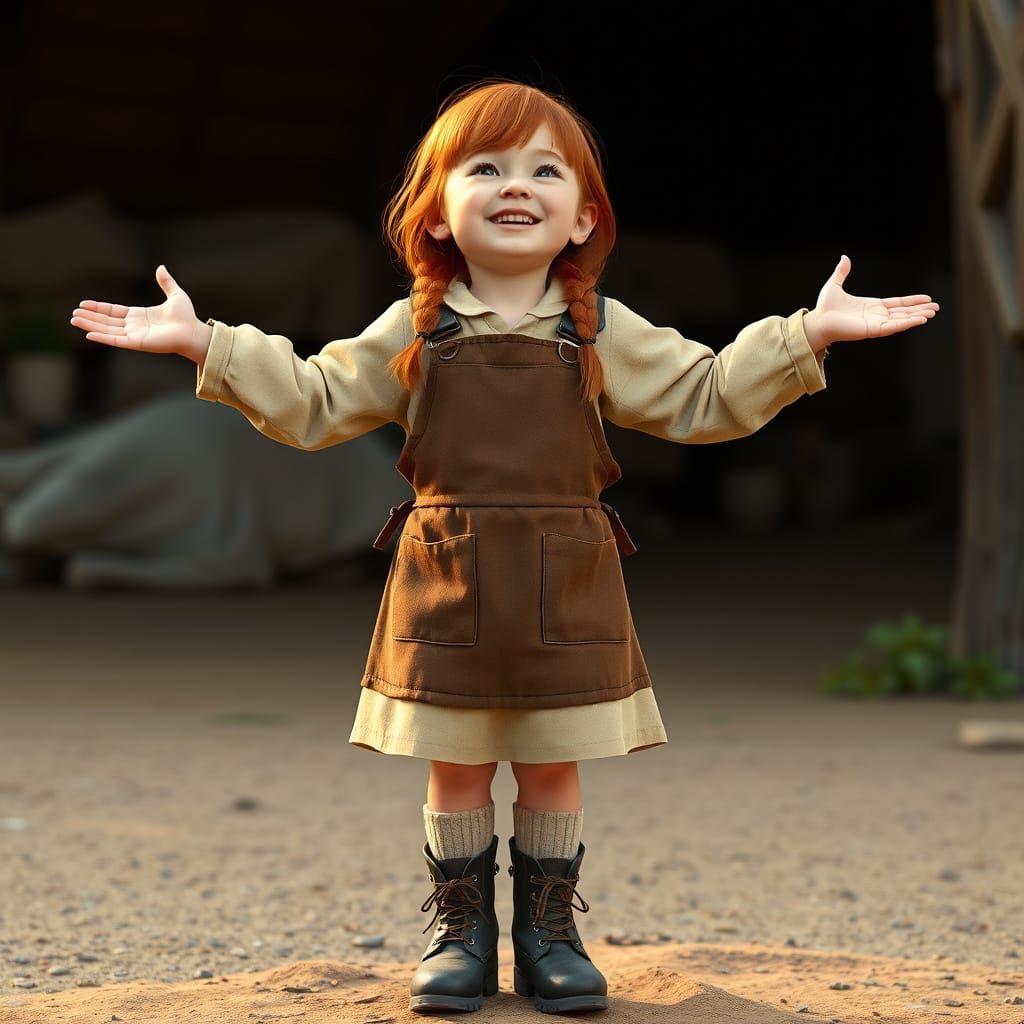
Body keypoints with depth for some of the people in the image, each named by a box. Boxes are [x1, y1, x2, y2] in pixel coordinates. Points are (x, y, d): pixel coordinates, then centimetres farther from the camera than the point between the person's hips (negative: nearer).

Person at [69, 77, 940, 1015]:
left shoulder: (603, 333, 4)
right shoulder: (414, 333, 3)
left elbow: (705, 398, 8)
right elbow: (310, 404, 7)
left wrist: (807, 335, -1)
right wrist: (205, 343, -3)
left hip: (566, 592, 0)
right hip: (448, 587, 0)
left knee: (554, 766, 8)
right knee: (456, 769, 7)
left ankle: (550, 931, 23)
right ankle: (462, 933, 22)